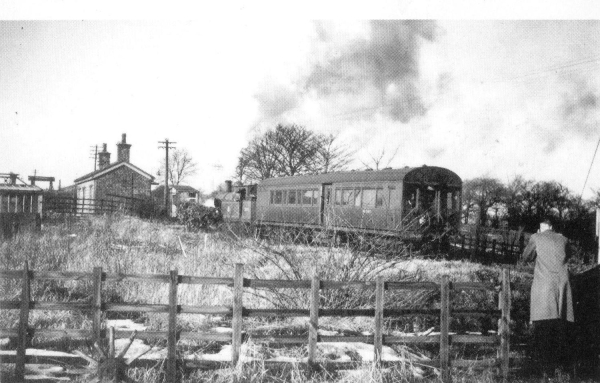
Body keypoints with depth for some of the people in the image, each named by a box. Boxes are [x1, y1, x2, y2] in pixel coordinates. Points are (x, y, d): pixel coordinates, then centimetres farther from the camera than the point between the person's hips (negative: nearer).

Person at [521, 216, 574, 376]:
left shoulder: (536, 238, 6)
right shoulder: (563, 239, 14)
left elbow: (526, 257, 16)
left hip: (543, 283, -3)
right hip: (562, 283, 3)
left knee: (543, 327, -6)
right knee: (562, 326, 7)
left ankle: (548, 368, -12)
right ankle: (564, 365, 6)